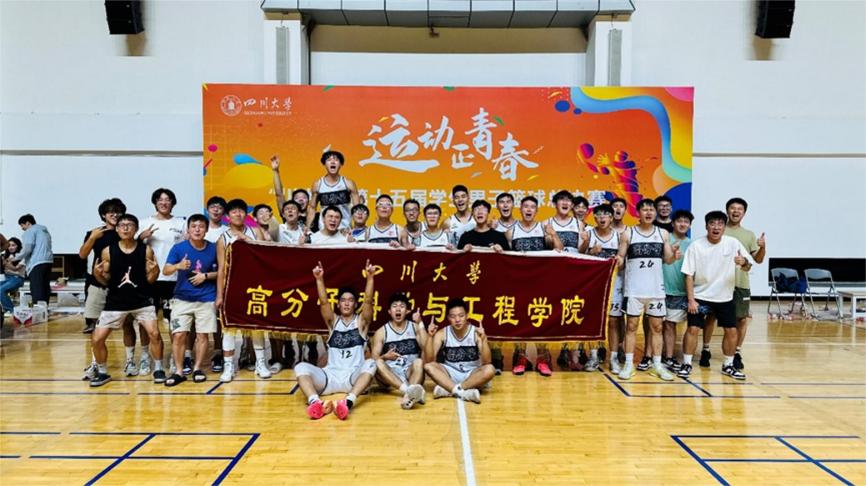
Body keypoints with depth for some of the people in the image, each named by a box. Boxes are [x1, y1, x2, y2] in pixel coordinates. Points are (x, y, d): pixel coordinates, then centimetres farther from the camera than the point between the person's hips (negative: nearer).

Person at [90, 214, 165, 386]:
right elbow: (106, 281, 3)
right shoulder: (108, 251, -4)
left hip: (142, 300, -1)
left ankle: (158, 369, 7)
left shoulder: (146, 250, -6)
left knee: (154, 333, -13)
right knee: (96, 339, 0)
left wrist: (154, 272, -22)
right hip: (116, 301, 2)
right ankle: (102, 372, 22)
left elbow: (150, 280, -2)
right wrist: (97, 274, -17)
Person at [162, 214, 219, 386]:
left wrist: (205, 276, -12)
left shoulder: (213, 249, -3)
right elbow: (165, 271, -12)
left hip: (206, 299, 0)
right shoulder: (178, 248, -6)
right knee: (178, 335, -3)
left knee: (202, 335, 5)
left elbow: (221, 272, 5)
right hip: (182, 299, 0)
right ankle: (179, 372, 9)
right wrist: (178, 266, -32)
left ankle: (197, 369, 19)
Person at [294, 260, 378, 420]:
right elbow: (323, 303, -3)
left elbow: (368, 301, -7)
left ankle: (348, 402, -52)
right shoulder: (333, 321, 14)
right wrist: (319, 279, -18)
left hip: (354, 377, -1)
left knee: (370, 363, -32)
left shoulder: (361, 321, 10)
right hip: (331, 376, 2)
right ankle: (315, 402, -51)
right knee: (301, 367, -23)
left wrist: (370, 277, -21)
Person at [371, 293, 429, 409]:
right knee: (378, 363, -30)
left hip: (411, 373, 0)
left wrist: (420, 324, -13)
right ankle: (410, 391, -51)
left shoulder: (415, 327, 8)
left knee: (419, 361, -30)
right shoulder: (381, 332, 6)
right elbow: (374, 359, -3)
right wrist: (385, 357, -24)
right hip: (390, 376, 0)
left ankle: (409, 394, -59)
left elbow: (427, 348, -8)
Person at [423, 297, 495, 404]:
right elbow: (429, 360, -16)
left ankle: (448, 390, -26)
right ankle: (463, 392, -32)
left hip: (472, 376, -1)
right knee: (428, 366, -24)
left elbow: (486, 362, -21)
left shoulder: (476, 332, -12)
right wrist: (430, 336, -27)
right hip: (450, 375, 1)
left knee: (489, 370, -32)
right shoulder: (442, 333, -7)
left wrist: (483, 339, -35)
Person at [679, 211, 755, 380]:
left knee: (731, 331, 5)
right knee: (693, 329, -7)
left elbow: (747, 267, -4)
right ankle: (687, 364, 7)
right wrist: (691, 300, -14)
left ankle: (728, 365, 23)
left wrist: (744, 262, -29)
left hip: (725, 297, 3)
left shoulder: (733, 243, -6)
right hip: (701, 296, -2)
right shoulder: (696, 246, -11)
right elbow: (689, 275, -9)